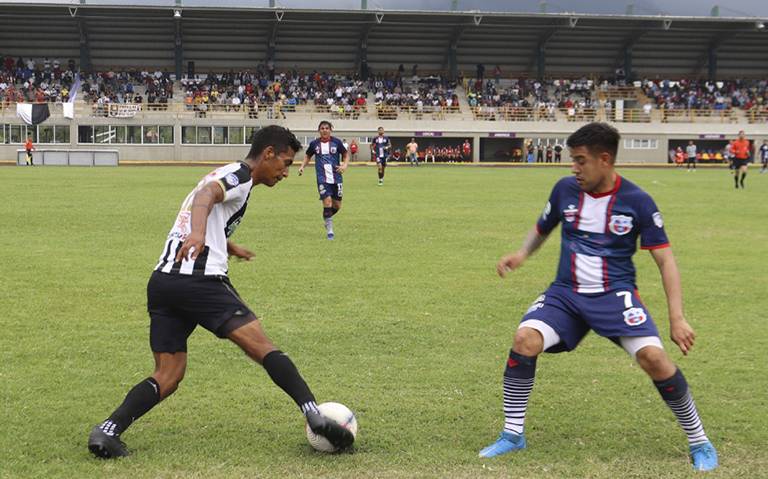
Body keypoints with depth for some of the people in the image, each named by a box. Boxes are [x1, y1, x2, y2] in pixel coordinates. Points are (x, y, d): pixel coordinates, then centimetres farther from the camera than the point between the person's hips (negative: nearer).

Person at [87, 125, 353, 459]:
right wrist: (198, 234, -42)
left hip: (161, 282, 9)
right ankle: (314, 415, -17)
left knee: (167, 376, 7)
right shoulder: (240, 175, 0)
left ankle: (108, 430, -10)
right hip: (200, 279, -9)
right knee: (262, 347, -8)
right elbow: (206, 195, -22)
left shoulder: (228, 175, 30)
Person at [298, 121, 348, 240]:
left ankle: (327, 217, 38)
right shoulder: (314, 143, 1)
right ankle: (329, 231, -3)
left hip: (336, 178, 2)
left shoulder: (336, 142, 0)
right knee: (327, 202, -14)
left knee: (337, 205, 5)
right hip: (322, 179, -2)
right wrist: (302, 166, 2)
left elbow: (346, 154, 10)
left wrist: (345, 165, -8)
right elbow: (308, 156, 17)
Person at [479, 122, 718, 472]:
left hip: (615, 295, -2)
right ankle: (513, 434, -6)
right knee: (525, 339, -23)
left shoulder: (637, 201, -8)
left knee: (654, 357, -23)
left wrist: (677, 318, -12)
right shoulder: (565, 190, 1)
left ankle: (698, 442, 0)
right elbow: (541, 230, 19)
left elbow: (665, 259, -5)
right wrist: (522, 254, -4)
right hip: (565, 294, 3)